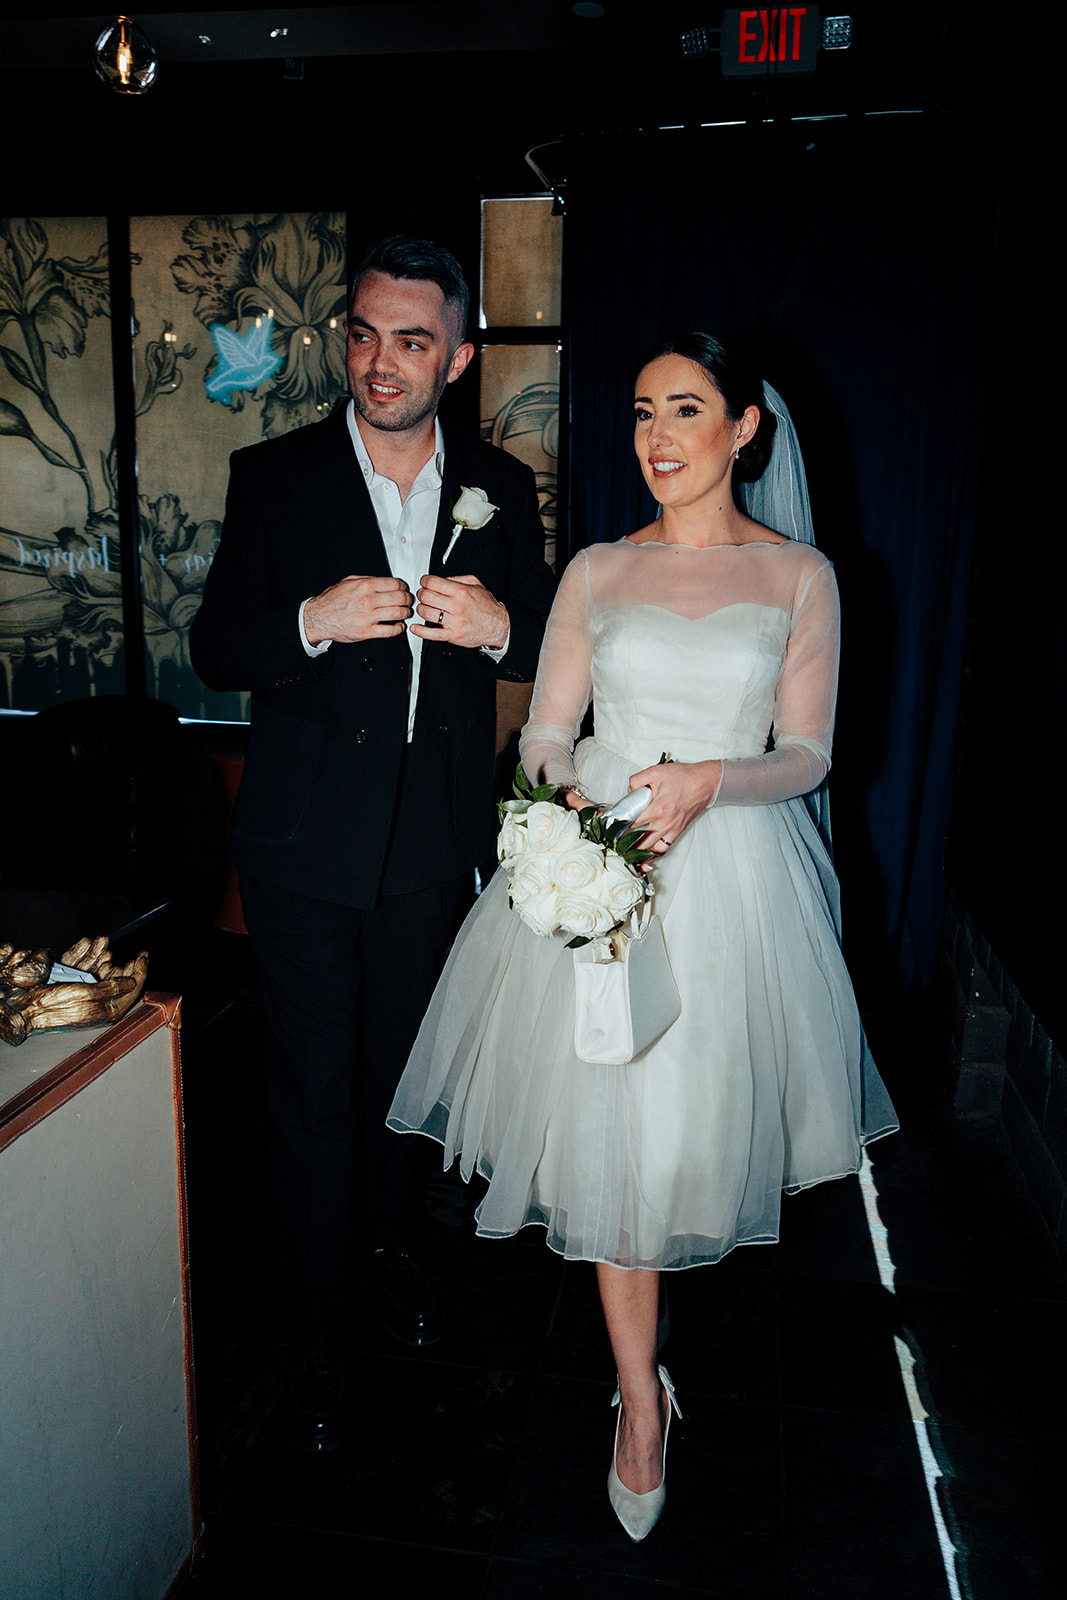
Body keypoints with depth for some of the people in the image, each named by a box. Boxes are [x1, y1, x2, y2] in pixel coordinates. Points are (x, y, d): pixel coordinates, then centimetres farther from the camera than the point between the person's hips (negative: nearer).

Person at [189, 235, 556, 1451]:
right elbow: (215, 649, -3)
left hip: (435, 842, 2)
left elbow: (552, 645, 6)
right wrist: (314, 621, -23)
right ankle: (318, 1334, 27)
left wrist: (499, 625, -16)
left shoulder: (501, 486, 4)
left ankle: (389, 1240, 47)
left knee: (404, 1064, 20)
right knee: (313, 1087, 7)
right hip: (305, 844, -2)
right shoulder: (274, 475, -3)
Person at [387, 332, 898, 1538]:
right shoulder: (596, 571, 5)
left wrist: (710, 779, -18)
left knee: (697, 1111, 11)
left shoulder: (800, 576, 2)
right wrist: (570, 799, -16)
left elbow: (807, 754, 0)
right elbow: (545, 732, 6)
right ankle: (641, 1395, 22)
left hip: (731, 872, 0)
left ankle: (679, 1240, 48)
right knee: (611, 1126, 3)